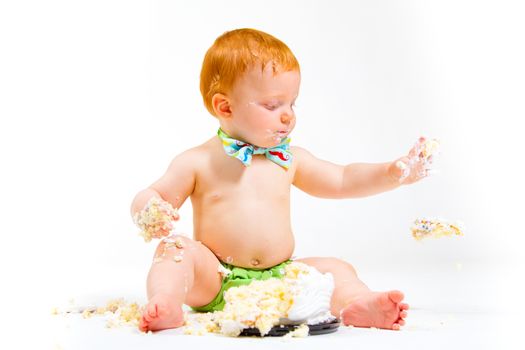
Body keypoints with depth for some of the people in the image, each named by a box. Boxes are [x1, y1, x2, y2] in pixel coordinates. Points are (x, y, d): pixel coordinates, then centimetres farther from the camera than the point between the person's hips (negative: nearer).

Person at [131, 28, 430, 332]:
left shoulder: (290, 160, 11)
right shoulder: (197, 162, 0)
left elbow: (342, 180, 16)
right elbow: (150, 197, 1)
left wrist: (393, 173, 2)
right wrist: (150, 212, -25)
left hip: (279, 279, 3)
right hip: (214, 282, -3)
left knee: (335, 268, -12)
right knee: (175, 248, -25)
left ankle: (356, 303, -39)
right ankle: (166, 302, -46)